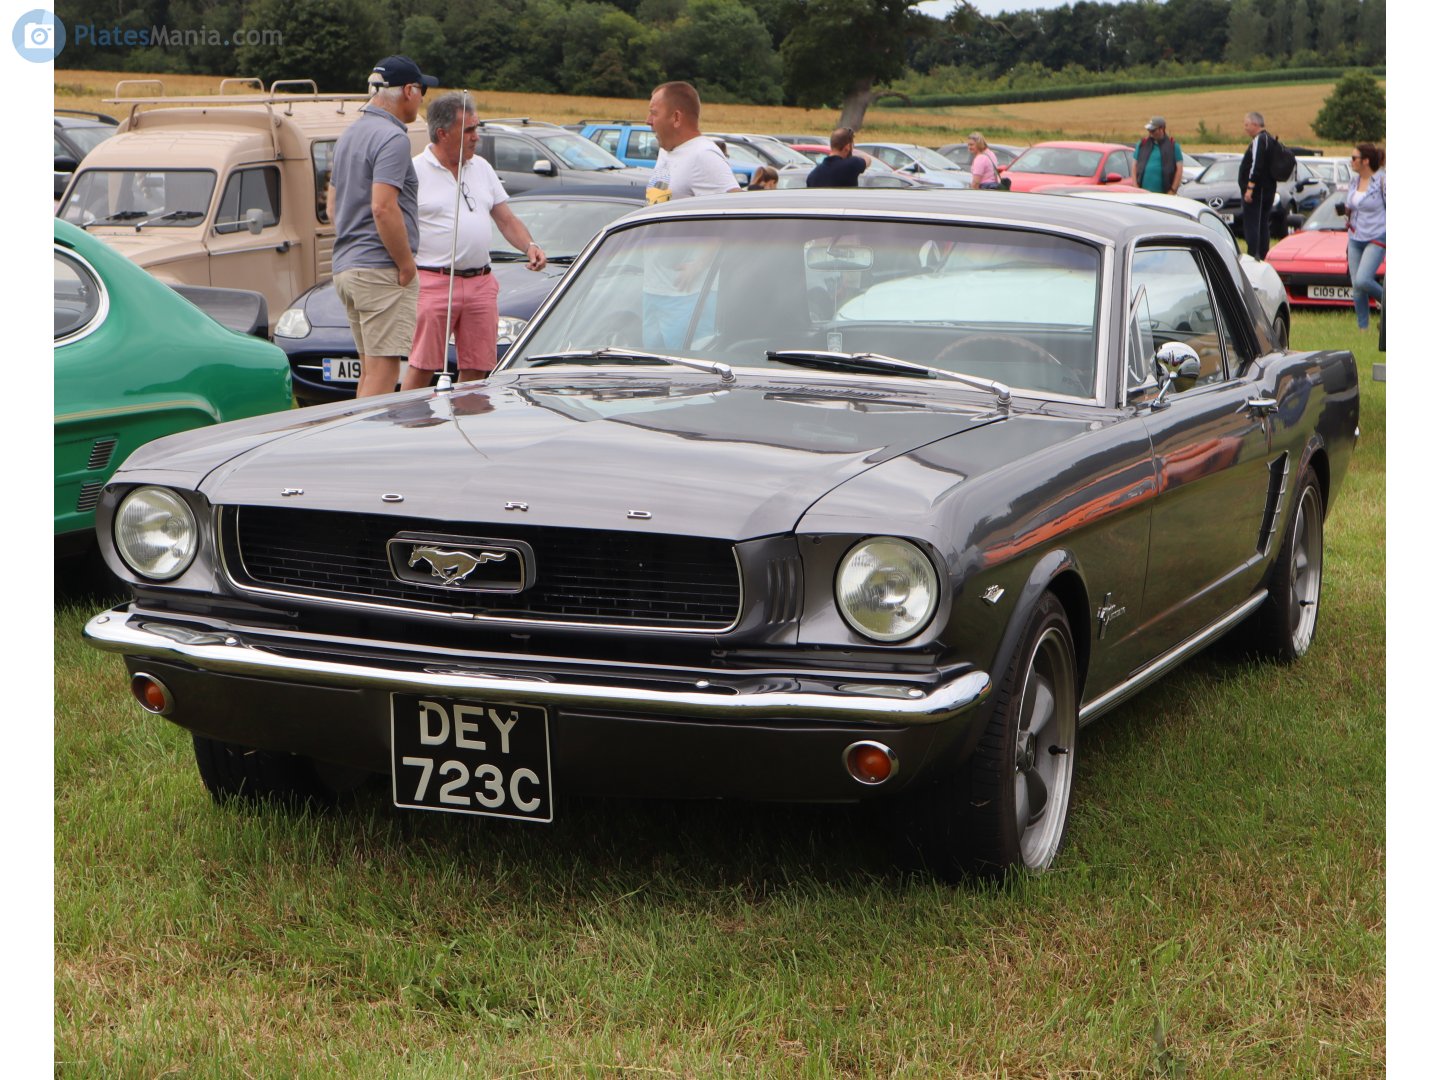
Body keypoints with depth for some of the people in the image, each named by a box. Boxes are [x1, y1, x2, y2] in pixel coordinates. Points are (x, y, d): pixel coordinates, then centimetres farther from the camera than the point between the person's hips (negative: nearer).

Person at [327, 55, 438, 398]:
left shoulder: (349, 135, 18)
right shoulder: (392, 138, -12)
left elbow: (332, 206, 23)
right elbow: (383, 208, -22)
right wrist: (406, 264, -14)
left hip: (345, 267, 10)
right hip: (380, 269, -10)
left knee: (370, 369, 14)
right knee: (383, 369, -11)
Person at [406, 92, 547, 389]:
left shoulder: (481, 168, 16)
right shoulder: (414, 171, -4)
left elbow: (506, 220, 20)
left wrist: (530, 246, 1)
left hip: (481, 284, 6)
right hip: (433, 283, -6)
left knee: (476, 371, 5)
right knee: (421, 368, -7)